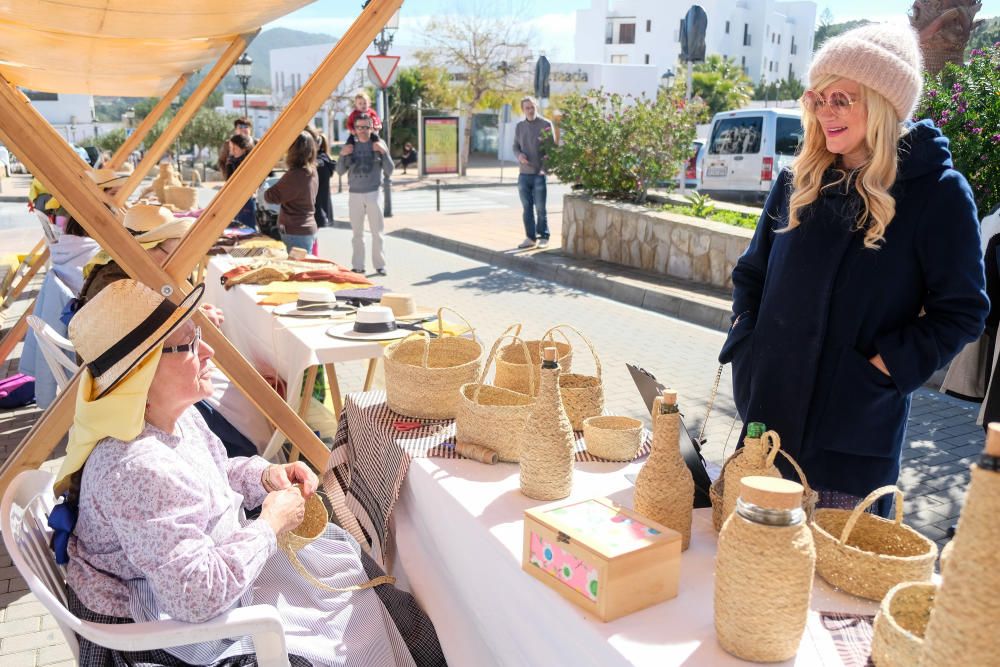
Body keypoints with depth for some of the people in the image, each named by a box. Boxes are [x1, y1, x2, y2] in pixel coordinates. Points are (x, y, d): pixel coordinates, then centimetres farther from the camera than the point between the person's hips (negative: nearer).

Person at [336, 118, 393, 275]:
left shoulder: (379, 144, 3)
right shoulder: (350, 146, 8)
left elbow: (389, 171, 0)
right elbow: (340, 171, 9)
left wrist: (384, 152, -12)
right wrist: (342, 155, -7)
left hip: (373, 193, -2)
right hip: (354, 194, 2)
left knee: (377, 231, 1)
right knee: (357, 232, 4)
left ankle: (379, 264, 9)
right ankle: (358, 266, 8)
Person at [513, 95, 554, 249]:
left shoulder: (546, 124, -2)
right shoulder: (519, 126, 11)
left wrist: (545, 168, -14)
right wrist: (519, 155, -7)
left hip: (539, 174, -4)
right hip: (524, 173, 4)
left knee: (540, 208, 0)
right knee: (527, 207, 6)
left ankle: (543, 237, 10)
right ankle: (530, 237, 14)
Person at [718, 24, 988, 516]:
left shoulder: (938, 192, -8)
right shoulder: (800, 179, 5)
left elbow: (961, 310, -7)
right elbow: (752, 272, 13)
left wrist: (882, 370, -16)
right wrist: (746, 345, 0)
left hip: (858, 420, -4)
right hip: (772, 404, 5)